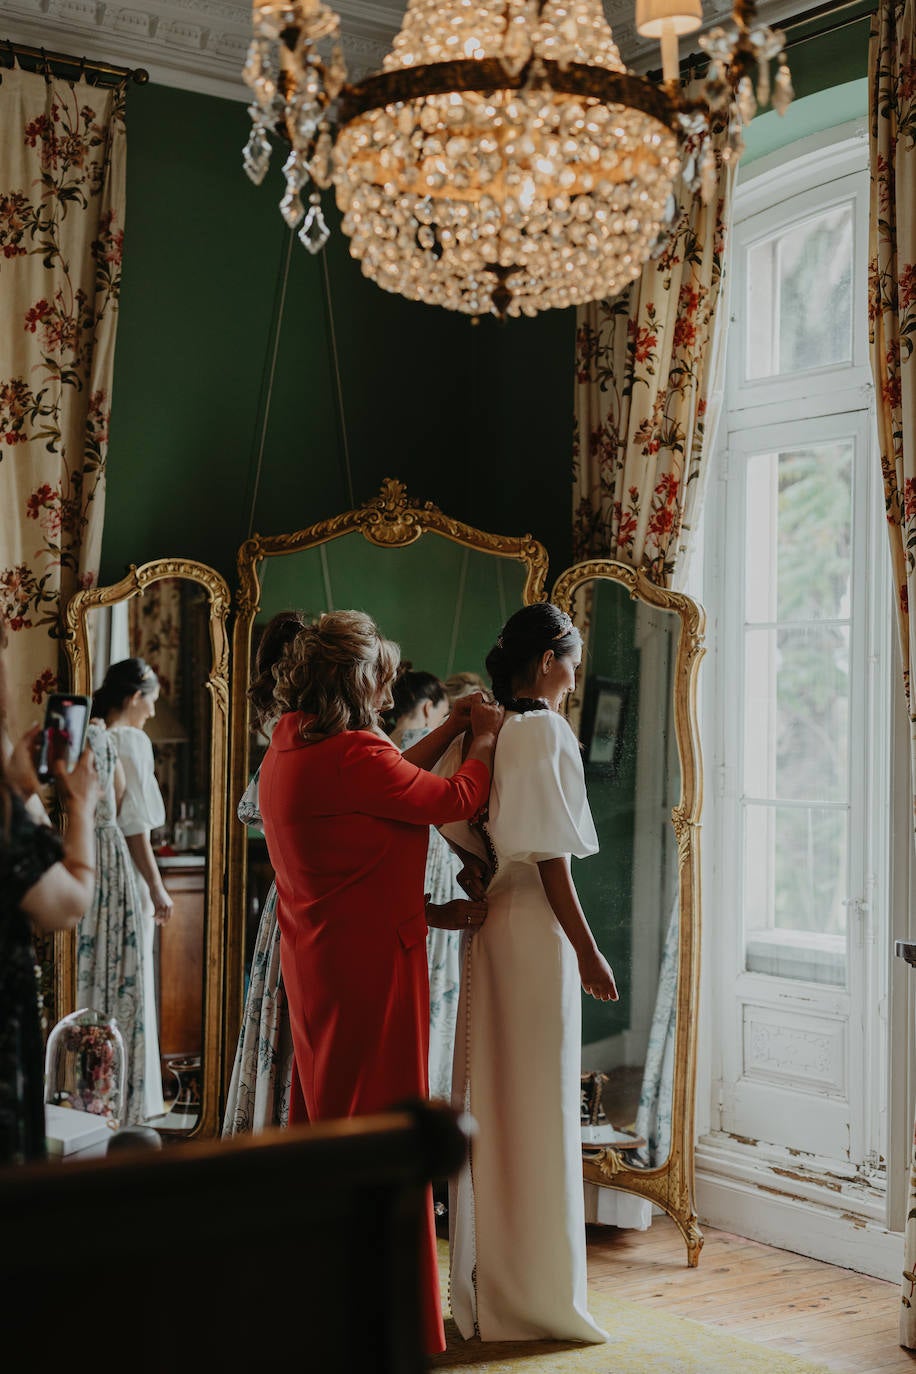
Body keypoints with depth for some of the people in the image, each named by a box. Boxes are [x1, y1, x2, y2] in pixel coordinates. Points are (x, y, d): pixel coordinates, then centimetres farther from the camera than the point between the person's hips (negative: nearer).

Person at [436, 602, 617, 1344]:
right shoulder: (545, 731, -14)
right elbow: (550, 859, -17)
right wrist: (588, 950, -13)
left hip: (488, 926, 8)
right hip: (535, 928, -8)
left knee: (489, 1102, 14)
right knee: (538, 1109, 1)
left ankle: (483, 1290, 26)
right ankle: (536, 1296, 11)